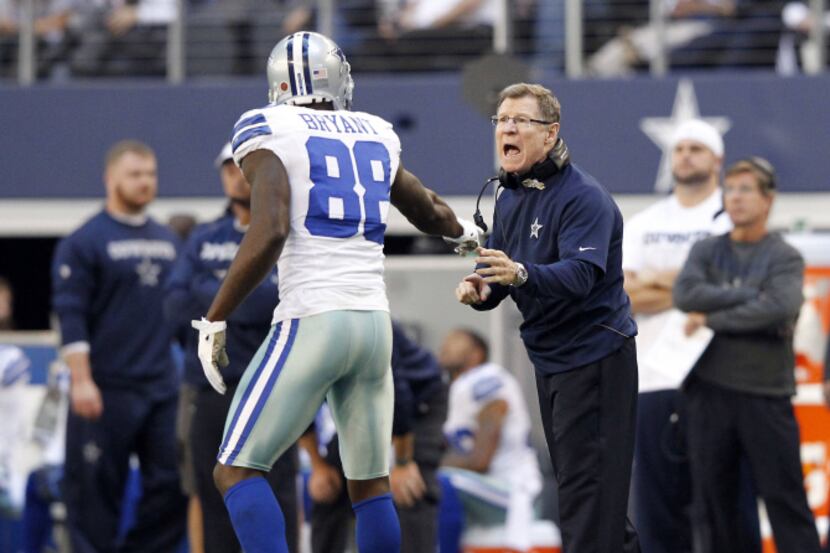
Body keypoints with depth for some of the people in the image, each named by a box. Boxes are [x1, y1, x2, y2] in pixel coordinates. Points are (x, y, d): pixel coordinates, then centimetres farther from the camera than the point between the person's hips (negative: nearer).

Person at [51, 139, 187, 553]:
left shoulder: (167, 241, 16)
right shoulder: (85, 242, -4)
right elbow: (71, 316, -10)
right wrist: (81, 380, -17)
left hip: (163, 389, 6)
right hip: (107, 391, -6)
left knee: (171, 484, -1)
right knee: (96, 490, -2)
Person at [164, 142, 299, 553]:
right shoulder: (204, 240, 15)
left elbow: (282, 300, -14)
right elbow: (175, 305, 3)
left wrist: (209, 293, -9)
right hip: (210, 392, 5)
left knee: (275, 503, -8)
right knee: (214, 503, 6)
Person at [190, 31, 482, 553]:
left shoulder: (270, 134, -2)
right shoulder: (376, 137, 16)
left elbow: (268, 235, -17)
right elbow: (429, 211, 34)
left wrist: (215, 319, -10)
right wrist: (464, 231, 57)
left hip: (311, 323, -5)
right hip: (375, 323, 5)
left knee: (237, 469, -2)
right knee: (371, 484, 15)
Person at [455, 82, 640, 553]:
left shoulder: (584, 197, -18)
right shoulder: (510, 197, 9)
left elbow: (581, 275, -31)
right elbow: (498, 273, 11)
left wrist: (519, 274, -47)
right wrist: (480, 290, -13)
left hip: (594, 354, -9)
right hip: (549, 356, 9)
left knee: (587, 486, -11)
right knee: (574, 476, 18)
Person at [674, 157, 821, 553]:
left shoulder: (785, 257, 3)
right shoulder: (706, 251, 12)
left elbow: (780, 308, -15)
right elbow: (685, 294, -7)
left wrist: (712, 319, -10)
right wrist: (749, 297, -11)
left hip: (766, 393, -3)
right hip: (709, 390, 3)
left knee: (784, 498, -3)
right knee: (712, 499, 4)